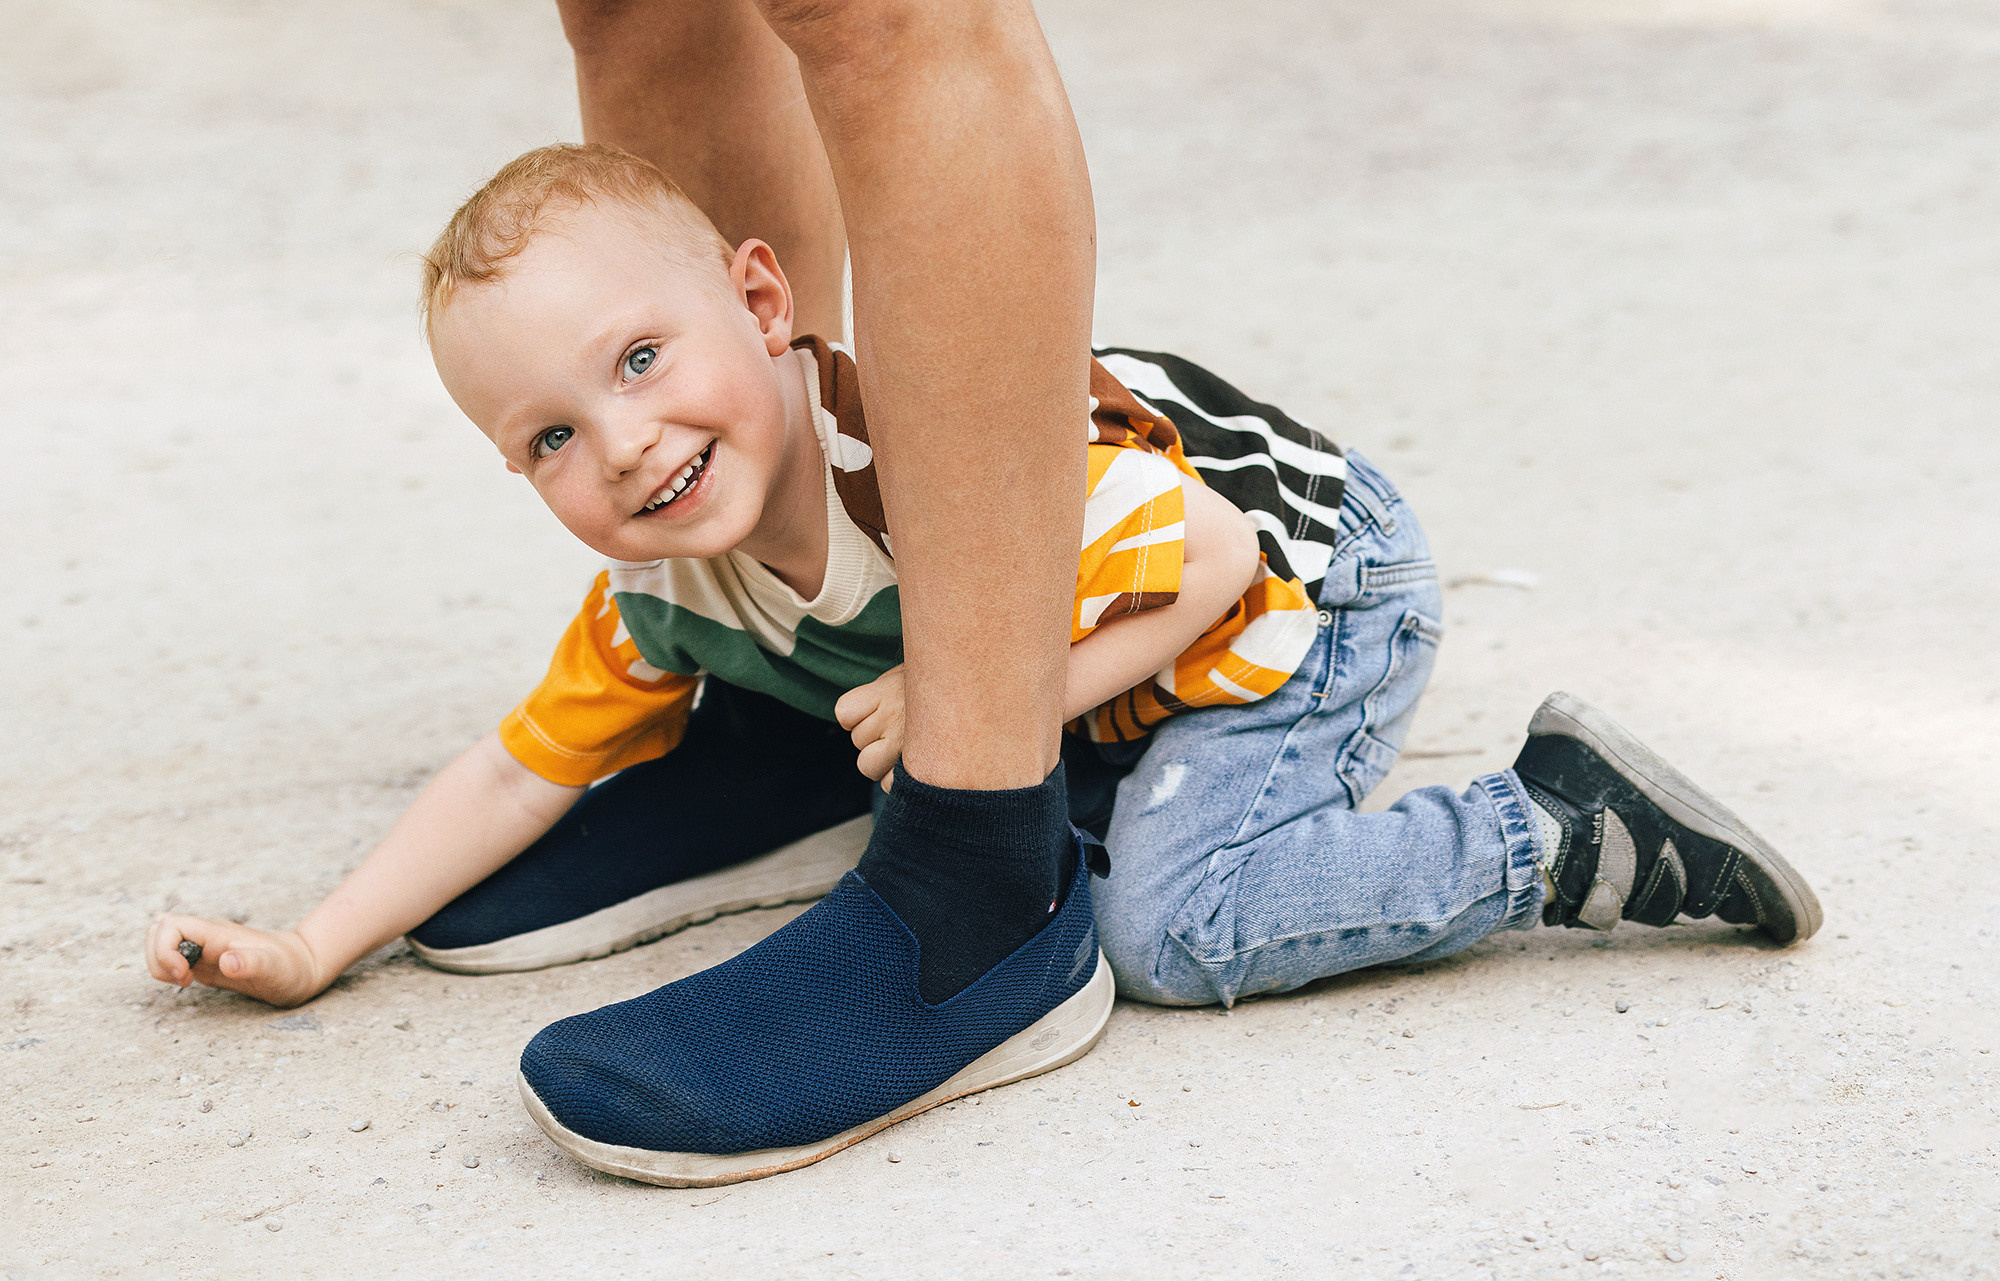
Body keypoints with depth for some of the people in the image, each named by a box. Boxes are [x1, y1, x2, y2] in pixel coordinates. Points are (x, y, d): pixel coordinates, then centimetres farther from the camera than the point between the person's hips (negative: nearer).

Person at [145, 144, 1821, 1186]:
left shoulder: (946, 443, -36)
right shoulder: (661, 598, -11)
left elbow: (1211, 560, -29)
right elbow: (521, 768, 0)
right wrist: (311, 949, -5)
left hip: (1304, 571, -8)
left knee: (1173, 921, -22)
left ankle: (1566, 836, -12)